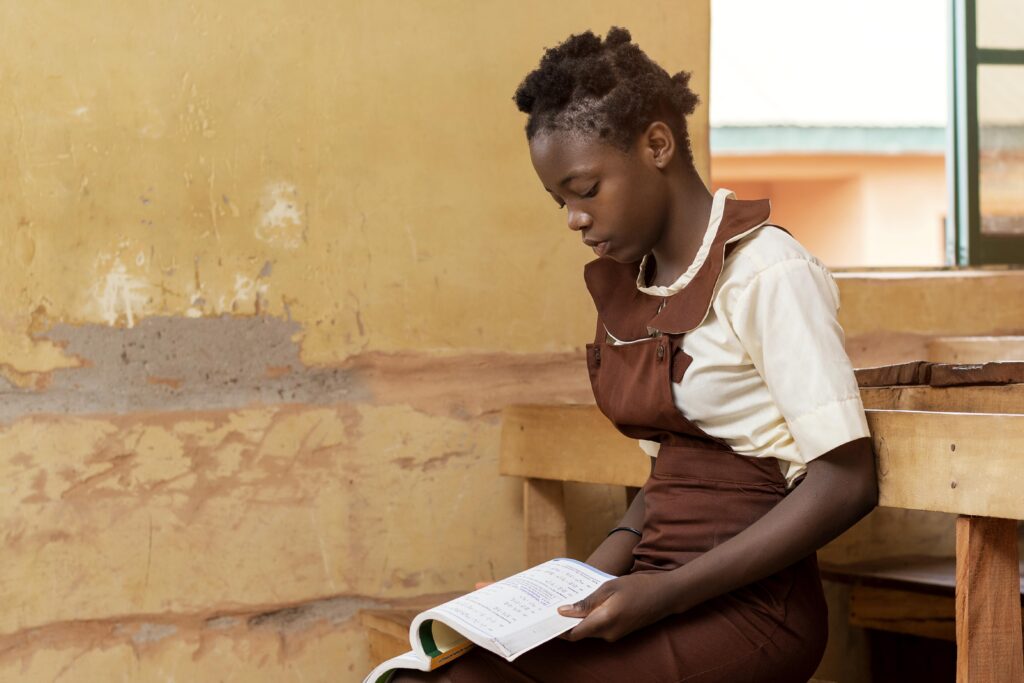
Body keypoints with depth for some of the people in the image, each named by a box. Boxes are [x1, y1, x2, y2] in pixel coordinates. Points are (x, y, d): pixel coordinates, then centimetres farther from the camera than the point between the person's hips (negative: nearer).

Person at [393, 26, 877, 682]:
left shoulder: (767, 272, -9)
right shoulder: (630, 285, 15)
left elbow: (846, 481, -15)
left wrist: (668, 592, -19)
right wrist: (607, 562, 2)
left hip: (747, 606, -7)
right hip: (660, 592, 7)